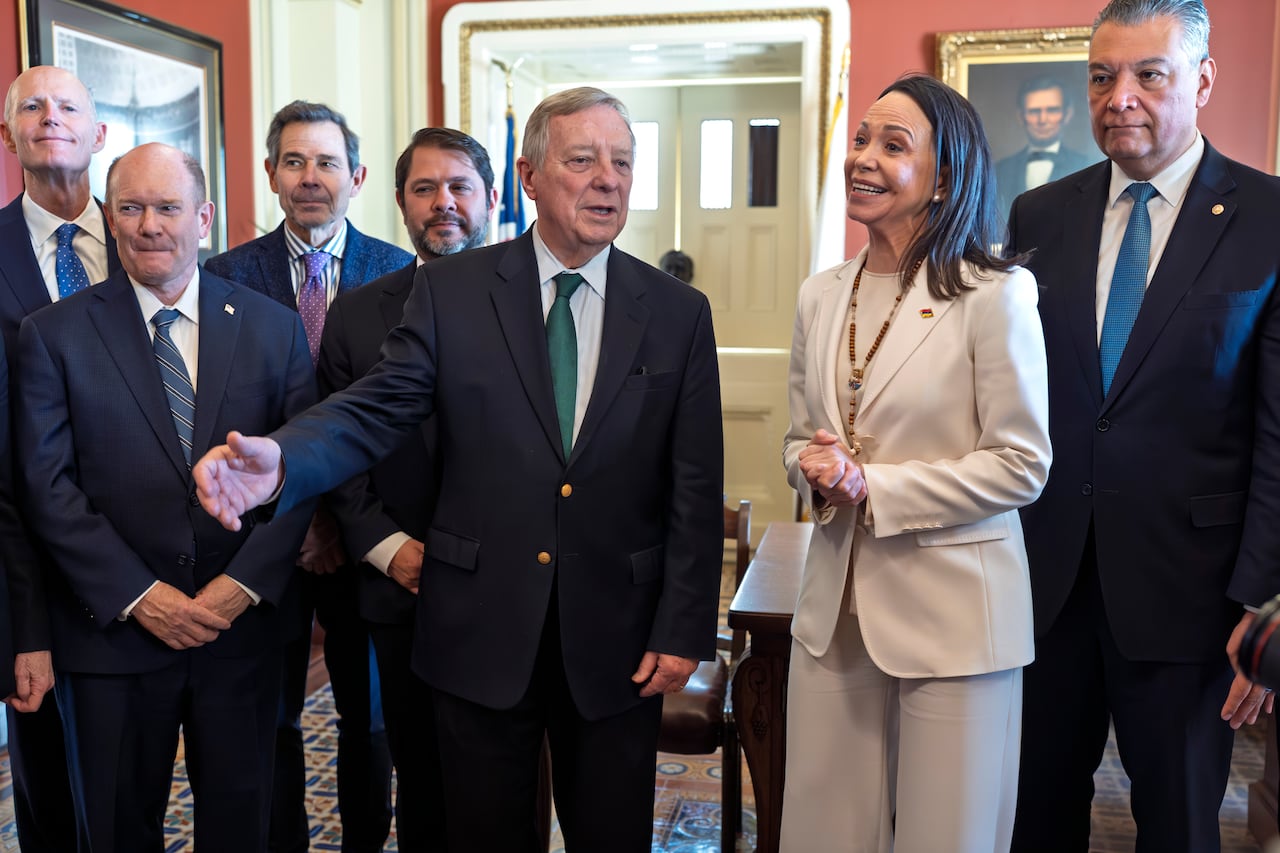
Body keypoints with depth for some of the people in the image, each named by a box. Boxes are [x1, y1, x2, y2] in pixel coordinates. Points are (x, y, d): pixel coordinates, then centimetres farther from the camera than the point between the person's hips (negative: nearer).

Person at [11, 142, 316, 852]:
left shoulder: (273, 326, 2)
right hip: (113, 630, 0)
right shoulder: (54, 334, -1)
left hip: (242, 626, 1)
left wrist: (243, 584, -10)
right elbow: (49, 487, -6)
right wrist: (138, 596, -13)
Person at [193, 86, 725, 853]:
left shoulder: (679, 313, 0)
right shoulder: (453, 289, -1)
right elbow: (378, 408, -8)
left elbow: (695, 488, -1)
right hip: (483, 631, 0)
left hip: (616, 640, 1)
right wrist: (281, 460, -29)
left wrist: (684, 632, -4)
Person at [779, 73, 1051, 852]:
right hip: (835, 605, 5)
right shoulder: (821, 296, 7)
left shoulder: (995, 295, -10)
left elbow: (1021, 466, -11)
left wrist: (870, 485, -16)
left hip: (953, 608, -5)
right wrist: (818, 473, -8)